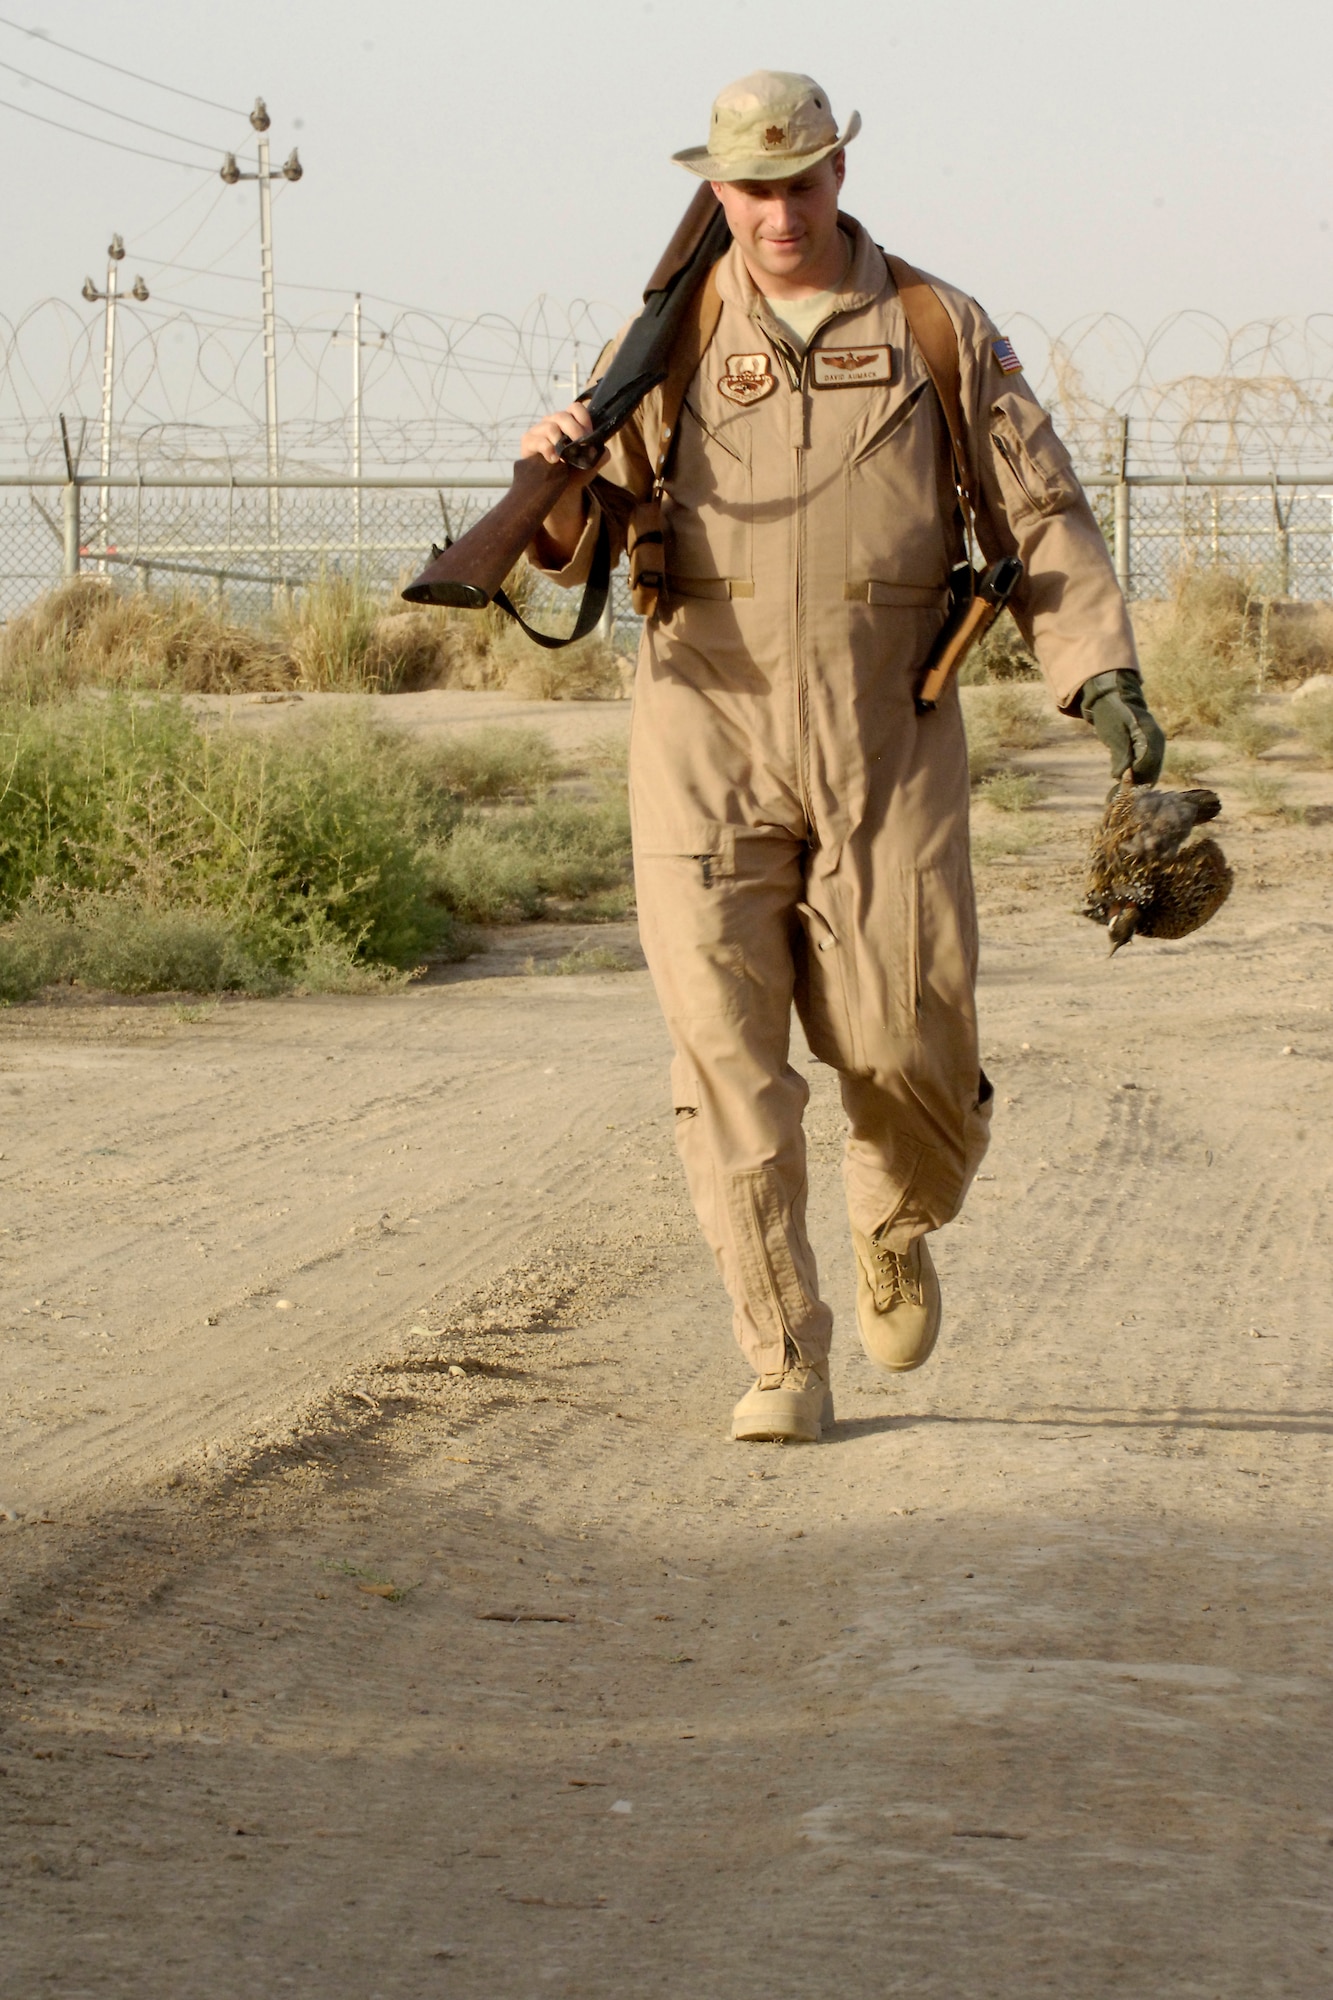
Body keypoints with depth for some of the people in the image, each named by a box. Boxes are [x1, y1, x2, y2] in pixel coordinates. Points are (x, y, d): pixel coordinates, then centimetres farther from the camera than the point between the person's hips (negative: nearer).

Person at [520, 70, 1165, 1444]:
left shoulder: (940, 334, 5)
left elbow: (1041, 521, 5)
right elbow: (583, 544, 5)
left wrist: (1104, 679, -7)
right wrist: (562, 488, -18)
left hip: (886, 749, 0)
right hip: (710, 739, 0)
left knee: (905, 1045, -1)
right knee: (725, 1057, -9)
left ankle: (897, 1224, 34)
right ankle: (784, 1366, -4)